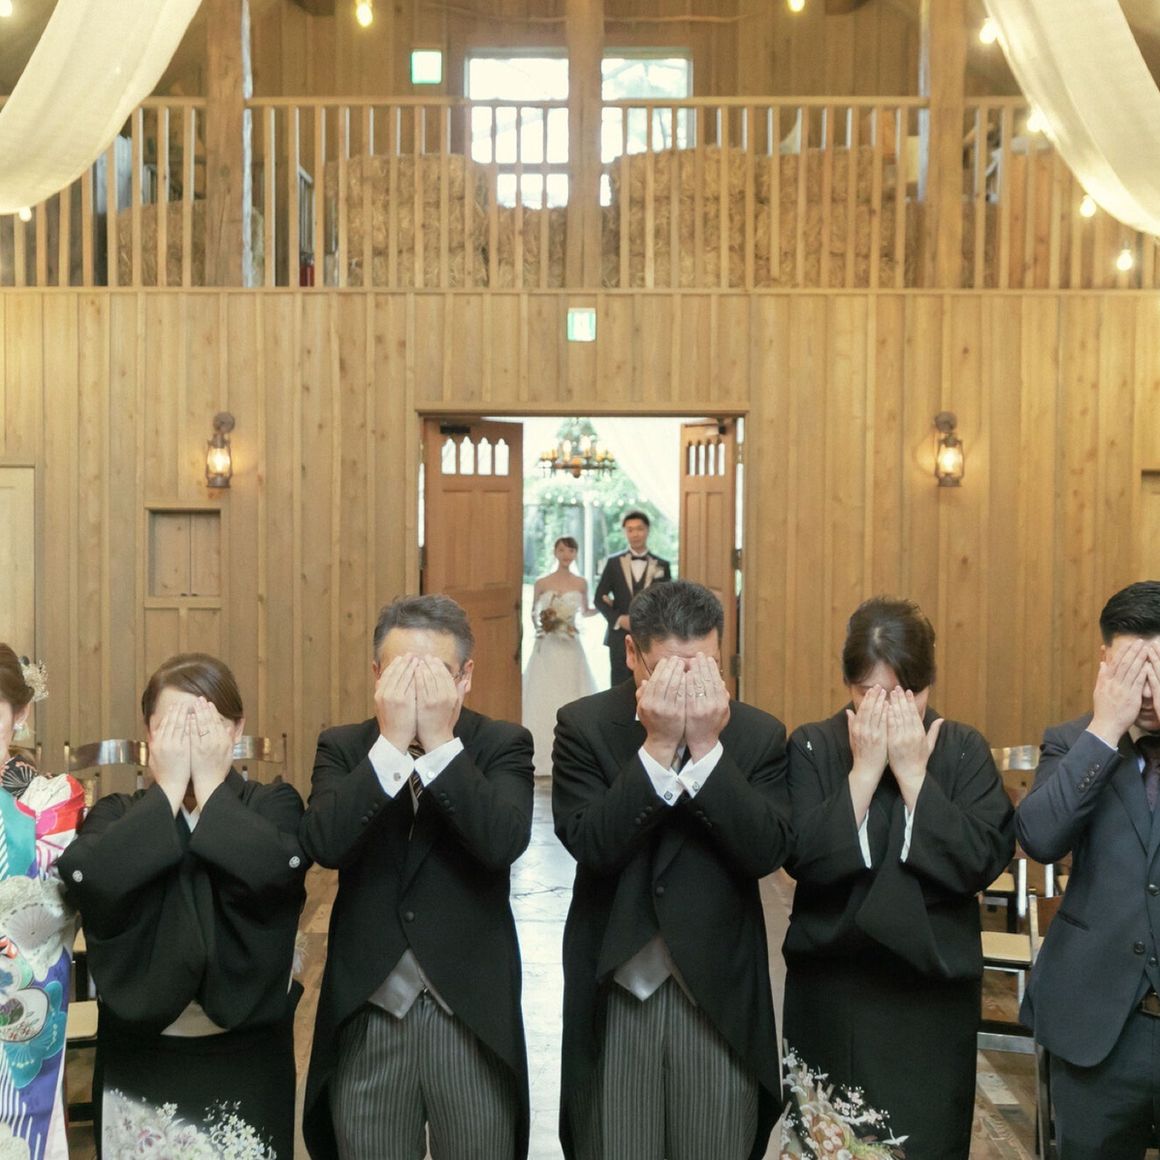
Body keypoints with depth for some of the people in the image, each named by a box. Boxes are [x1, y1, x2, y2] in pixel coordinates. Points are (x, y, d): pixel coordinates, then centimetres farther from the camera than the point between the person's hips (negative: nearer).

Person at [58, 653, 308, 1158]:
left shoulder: (273, 805, 0)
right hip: (138, 1059, 1)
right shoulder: (117, 813, 3)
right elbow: (87, 879, -17)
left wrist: (210, 787, -15)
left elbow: (277, 871, -21)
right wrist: (168, 791, -14)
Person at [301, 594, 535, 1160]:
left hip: (474, 1012, -1)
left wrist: (439, 740, -22)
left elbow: (505, 842, -20)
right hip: (367, 1013, 1)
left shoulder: (502, 744, -3)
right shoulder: (343, 747, 1)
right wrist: (390, 742, -21)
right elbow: (323, 844, -17)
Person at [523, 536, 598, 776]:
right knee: (544, 700, -2)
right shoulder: (542, 583, 2)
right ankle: (543, 759, 3)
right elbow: (533, 612, 11)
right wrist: (539, 626, -8)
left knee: (571, 698, 1)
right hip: (547, 648, -1)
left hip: (570, 648, 1)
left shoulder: (581, 583, 5)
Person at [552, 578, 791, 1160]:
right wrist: (658, 746, -22)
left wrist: (707, 747, -20)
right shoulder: (583, 725, -5)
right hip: (615, 991, -1)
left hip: (718, 993, 1)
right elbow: (590, 845, -16)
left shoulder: (759, 734, -2)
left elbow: (767, 851, -13)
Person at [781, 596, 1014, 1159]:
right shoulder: (811, 747, -4)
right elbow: (805, 859, -15)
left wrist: (913, 773, -16)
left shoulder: (964, 750, -2)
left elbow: (983, 862, -14)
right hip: (831, 988, 0)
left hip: (933, 991, 0)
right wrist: (864, 771, -18)